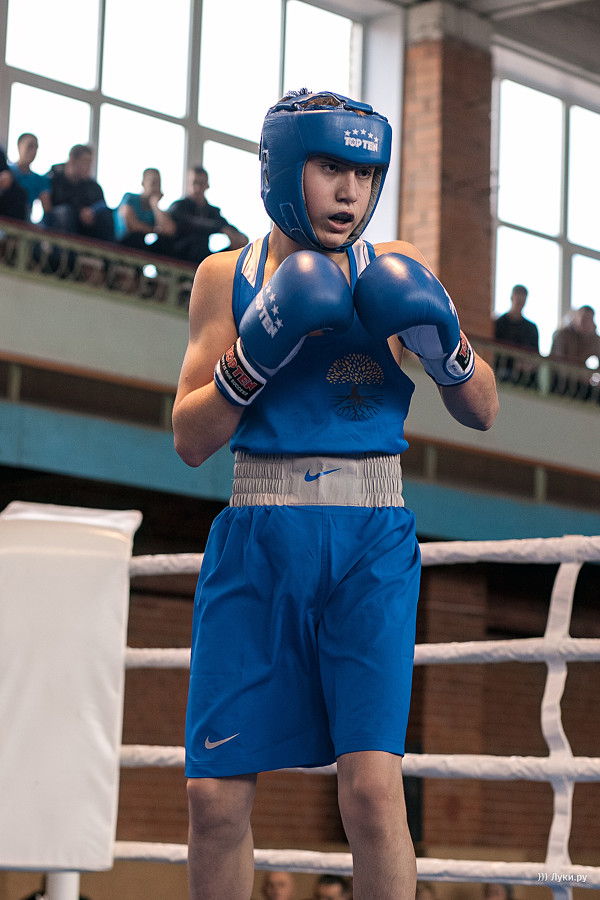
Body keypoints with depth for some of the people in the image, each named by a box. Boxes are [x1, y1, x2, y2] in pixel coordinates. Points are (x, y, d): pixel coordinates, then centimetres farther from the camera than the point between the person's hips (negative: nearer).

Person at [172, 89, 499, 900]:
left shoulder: (392, 270, 6)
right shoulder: (227, 277, 7)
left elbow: (483, 411, 8)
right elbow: (190, 439, 3)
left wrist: (444, 345, -12)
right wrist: (256, 355, -13)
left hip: (370, 545, -1)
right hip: (256, 542, 1)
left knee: (372, 785, -14)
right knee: (216, 795, 1)